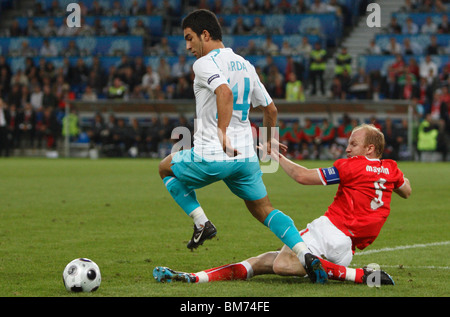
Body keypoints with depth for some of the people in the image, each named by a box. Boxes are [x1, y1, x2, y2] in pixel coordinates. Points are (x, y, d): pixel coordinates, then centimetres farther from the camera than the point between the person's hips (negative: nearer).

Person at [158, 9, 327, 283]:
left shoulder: (205, 63, -8)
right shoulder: (245, 65, 15)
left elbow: (224, 92, -29)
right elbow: (271, 109, 20)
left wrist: (222, 133, -30)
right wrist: (268, 144, 35)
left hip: (212, 157, -6)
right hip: (246, 157, 6)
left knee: (166, 168, 23)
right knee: (263, 210, 15)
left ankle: (202, 222, 9)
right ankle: (306, 255, -8)